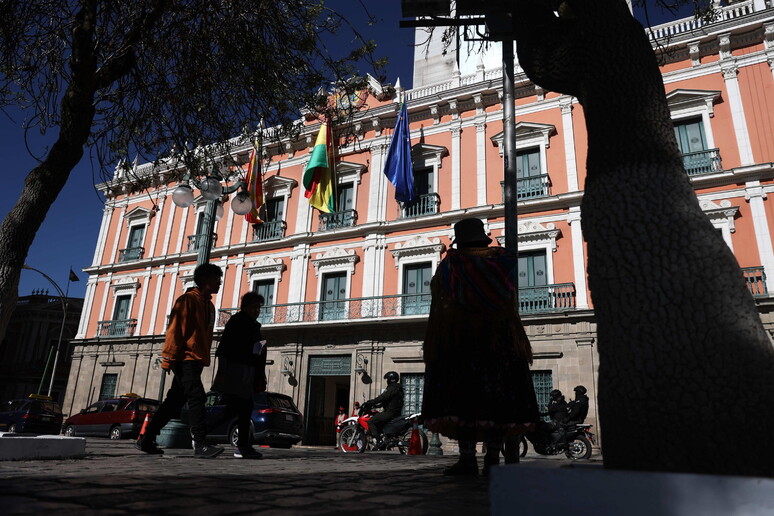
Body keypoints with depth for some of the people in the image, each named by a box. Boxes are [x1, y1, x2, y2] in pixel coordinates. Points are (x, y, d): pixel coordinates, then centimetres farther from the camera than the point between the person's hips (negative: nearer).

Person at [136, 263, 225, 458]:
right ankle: (200, 444, -17)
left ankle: (146, 440, 20)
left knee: (174, 402, 11)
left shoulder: (209, 305, 20)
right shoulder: (188, 299, -6)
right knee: (197, 397, -16)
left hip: (196, 361, 9)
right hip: (185, 359, -9)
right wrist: (169, 358, -16)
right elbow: (175, 329, -12)